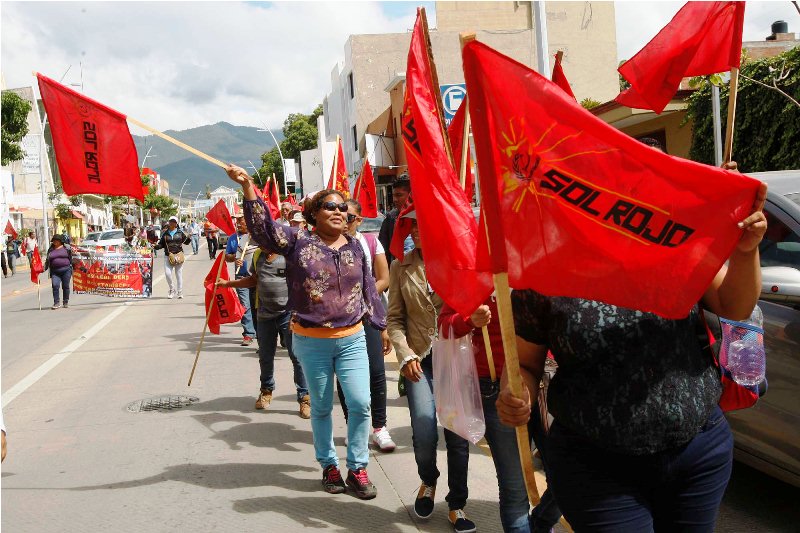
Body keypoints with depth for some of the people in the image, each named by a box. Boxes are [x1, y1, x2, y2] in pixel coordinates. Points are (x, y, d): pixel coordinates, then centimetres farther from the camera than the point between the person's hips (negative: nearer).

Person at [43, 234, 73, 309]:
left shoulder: (66, 248, 4)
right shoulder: (50, 250, 12)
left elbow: (71, 260, 7)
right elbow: (48, 261, 16)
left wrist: (71, 270, 2)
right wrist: (44, 268, 2)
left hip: (66, 270, -2)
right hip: (55, 271, 2)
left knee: (65, 286, 4)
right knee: (55, 285, -13)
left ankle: (66, 302, 17)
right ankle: (56, 303, -9)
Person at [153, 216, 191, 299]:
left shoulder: (180, 232, 5)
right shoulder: (165, 233, 7)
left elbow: (186, 241, 10)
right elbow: (161, 244, 10)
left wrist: (189, 238, -10)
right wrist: (156, 246, -9)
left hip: (178, 255, -1)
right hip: (168, 256, 1)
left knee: (179, 274, 4)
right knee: (168, 273, -8)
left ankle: (180, 292, 14)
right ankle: (172, 290, 13)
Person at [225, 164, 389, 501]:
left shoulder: (354, 247, 5)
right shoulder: (298, 241, -5)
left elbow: (368, 289, 13)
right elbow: (263, 227, -18)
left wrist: (382, 326, 17)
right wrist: (248, 187, -30)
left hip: (352, 339, 2)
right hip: (311, 342, -2)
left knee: (361, 403, -3)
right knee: (321, 407, 12)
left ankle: (357, 468, 14)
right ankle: (329, 465, 30)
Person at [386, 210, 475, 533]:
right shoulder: (400, 268, 5)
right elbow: (395, 319, 5)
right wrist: (405, 355, -8)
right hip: (419, 360, 1)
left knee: (457, 433, 4)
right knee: (424, 434, -9)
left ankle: (457, 504, 24)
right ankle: (428, 481, 25)